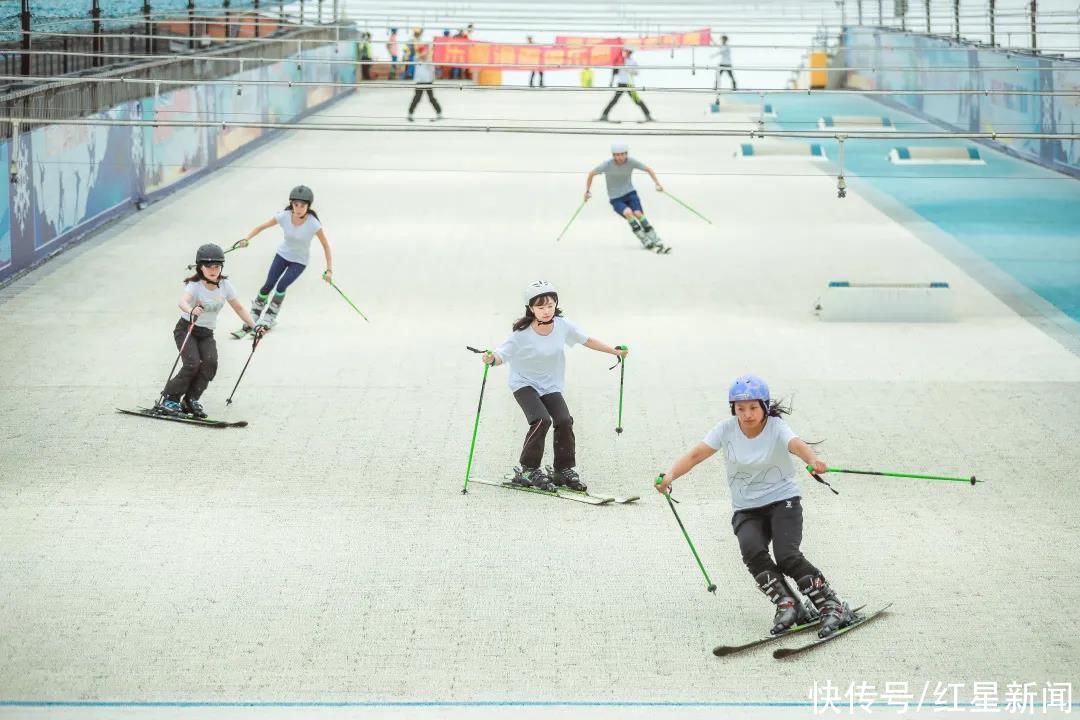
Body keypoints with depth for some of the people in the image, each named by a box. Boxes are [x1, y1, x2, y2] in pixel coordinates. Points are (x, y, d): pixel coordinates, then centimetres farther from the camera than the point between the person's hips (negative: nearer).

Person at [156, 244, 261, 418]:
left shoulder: (225, 286, -4)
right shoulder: (194, 286, -20)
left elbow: (239, 308, 5)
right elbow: (182, 301, -41)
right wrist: (191, 310, -64)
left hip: (207, 334, 4)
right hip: (186, 329, -4)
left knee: (210, 363, -19)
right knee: (193, 364, -22)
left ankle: (191, 400, -6)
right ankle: (169, 399, -8)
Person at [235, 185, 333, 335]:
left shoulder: (313, 224, -27)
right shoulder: (284, 217, -21)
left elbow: (325, 245, -16)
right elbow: (261, 227, -10)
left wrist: (329, 269, -18)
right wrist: (246, 239, -25)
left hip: (300, 261, -2)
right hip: (283, 254, 2)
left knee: (282, 285, -18)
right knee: (268, 285, -7)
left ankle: (269, 318, 2)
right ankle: (253, 317, 8)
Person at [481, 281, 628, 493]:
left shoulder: (563, 326, -11)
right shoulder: (522, 334, -24)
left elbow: (586, 340, 3)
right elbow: (503, 354, -26)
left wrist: (613, 351, 7)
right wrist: (492, 359, -50)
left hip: (550, 385, 4)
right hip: (524, 383, -4)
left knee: (564, 421, -11)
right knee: (542, 420, -23)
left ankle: (564, 471, 7)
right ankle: (527, 470, -9)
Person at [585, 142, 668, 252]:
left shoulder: (631, 162, -12)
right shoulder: (607, 165, -16)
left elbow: (648, 169, 2)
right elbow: (591, 174, -2)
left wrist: (657, 183, -7)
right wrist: (588, 191, -2)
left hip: (630, 193, 1)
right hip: (615, 199, -1)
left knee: (638, 213, -24)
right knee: (628, 212, -29)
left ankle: (656, 242, -17)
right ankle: (646, 242, -22)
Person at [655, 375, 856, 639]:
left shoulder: (776, 428, -16)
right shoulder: (727, 429, -7)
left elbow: (797, 445, -37)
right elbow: (696, 454, -14)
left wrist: (813, 459, -61)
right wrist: (671, 475, -34)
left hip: (782, 500, -3)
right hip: (746, 509, 3)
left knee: (787, 556, -24)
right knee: (753, 551, -27)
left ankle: (832, 607, -10)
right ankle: (787, 605, -13)